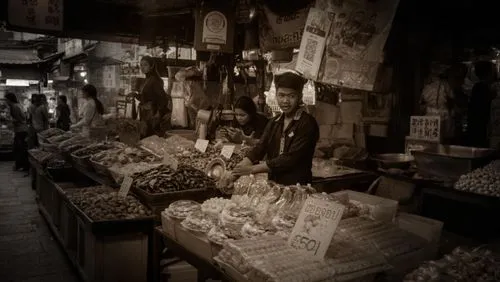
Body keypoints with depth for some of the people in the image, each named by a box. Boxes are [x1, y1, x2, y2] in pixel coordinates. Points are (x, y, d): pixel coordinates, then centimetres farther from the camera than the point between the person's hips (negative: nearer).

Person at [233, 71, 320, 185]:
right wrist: (235, 172, -18)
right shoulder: (273, 123, 8)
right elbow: (259, 149, -3)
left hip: (297, 187, -5)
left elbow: (291, 159, -19)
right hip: (273, 185, 5)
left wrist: (252, 169, -21)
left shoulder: (307, 124, -11)